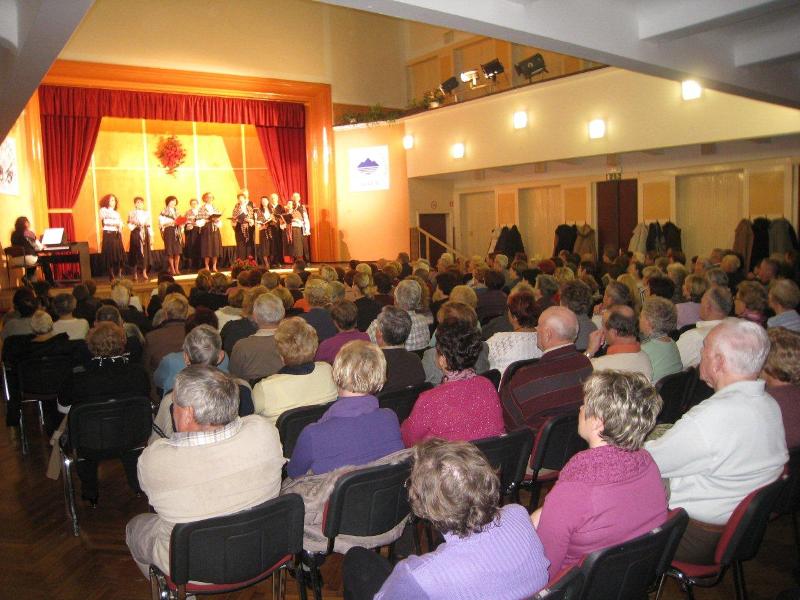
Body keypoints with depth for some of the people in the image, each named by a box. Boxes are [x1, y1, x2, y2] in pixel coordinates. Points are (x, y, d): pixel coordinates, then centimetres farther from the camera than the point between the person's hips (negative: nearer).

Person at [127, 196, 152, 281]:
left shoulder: (146, 213, 11)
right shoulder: (131, 213, 4)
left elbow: (149, 226, 8)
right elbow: (129, 225, -2)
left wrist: (151, 237, 4)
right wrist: (136, 226, -20)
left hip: (145, 234, 2)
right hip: (136, 233, -2)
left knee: (145, 253, 0)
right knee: (136, 253, -4)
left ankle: (144, 273, 6)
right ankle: (135, 274, 1)